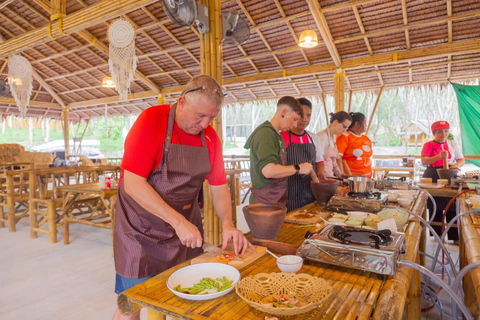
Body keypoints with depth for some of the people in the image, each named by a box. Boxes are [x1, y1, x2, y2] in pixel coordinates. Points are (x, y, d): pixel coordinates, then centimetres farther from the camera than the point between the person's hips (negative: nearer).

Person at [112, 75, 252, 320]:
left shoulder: (210, 137, -2)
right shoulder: (151, 121, -18)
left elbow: (218, 185, 2)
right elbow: (132, 184, -23)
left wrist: (227, 224, -13)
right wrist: (179, 222, -27)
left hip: (186, 225, 5)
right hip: (141, 228, -4)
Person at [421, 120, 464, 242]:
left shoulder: (453, 144, 8)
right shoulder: (428, 145, 0)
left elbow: (462, 160, 9)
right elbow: (424, 161, -13)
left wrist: (457, 164, -14)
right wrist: (439, 156, -29)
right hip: (433, 177, -2)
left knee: (452, 209, -1)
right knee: (435, 209, 5)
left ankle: (454, 236, 10)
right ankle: (437, 235, 17)